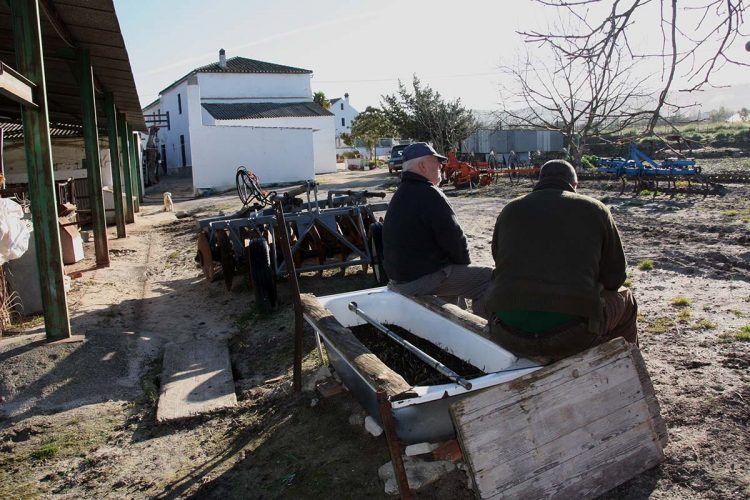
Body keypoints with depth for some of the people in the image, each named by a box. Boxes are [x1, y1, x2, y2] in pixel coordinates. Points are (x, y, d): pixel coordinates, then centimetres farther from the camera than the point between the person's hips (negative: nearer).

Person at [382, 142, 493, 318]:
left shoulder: (401, 193, 12)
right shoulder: (429, 194, -19)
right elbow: (453, 238, -18)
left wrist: (461, 262, 16)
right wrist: (465, 262, 2)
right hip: (422, 279, -10)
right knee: (488, 278, -6)